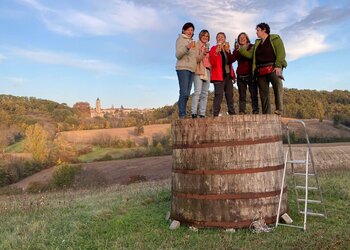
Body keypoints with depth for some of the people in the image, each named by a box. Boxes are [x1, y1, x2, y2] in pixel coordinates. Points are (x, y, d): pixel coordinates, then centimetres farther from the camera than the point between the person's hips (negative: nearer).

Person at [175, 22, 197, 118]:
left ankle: (183, 114, 1)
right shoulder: (181, 39, 4)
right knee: (184, 93, -15)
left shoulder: (192, 41, 24)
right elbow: (178, 55, -9)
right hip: (183, 68, -7)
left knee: (187, 94, 1)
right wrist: (187, 47, -23)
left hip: (191, 69, 7)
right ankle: (182, 115, -15)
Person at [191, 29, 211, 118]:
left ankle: (202, 114, 1)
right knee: (197, 91, -18)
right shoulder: (197, 45, 3)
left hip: (207, 71, 7)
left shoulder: (207, 47, 24)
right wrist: (203, 54, -23)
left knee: (205, 94, 2)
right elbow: (196, 59, -8)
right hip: (199, 71, -7)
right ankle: (194, 112, -22)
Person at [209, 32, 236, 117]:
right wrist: (216, 52, -21)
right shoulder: (214, 48, 3)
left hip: (228, 75, 6)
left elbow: (231, 61, 8)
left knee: (230, 95, 7)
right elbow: (212, 63, -8)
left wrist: (228, 51, -4)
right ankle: (216, 114, -15)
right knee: (219, 95, -14)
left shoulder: (227, 49, 21)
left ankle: (232, 113, 11)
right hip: (219, 75, -6)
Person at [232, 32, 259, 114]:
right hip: (240, 76, 2)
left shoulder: (252, 47, 11)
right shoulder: (236, 50, 15)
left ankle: (256, 112, -7)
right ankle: (241, 112, -3)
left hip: (251, 75, -2)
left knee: (254, 95, -6)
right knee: (242, 96, -1)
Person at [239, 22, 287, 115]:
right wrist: (240, 49, 9)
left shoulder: (275, 39, 6)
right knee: (263, 92, 1)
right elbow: (250, 54, 17)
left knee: (277, 85, -27)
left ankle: (279, 109, -32)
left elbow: (281, 53, -6)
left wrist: (278, 66, -18)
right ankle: (266, 114, 1)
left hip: (273, 68, -6)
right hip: (261, 70, 6)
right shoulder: (257, 43, 23)